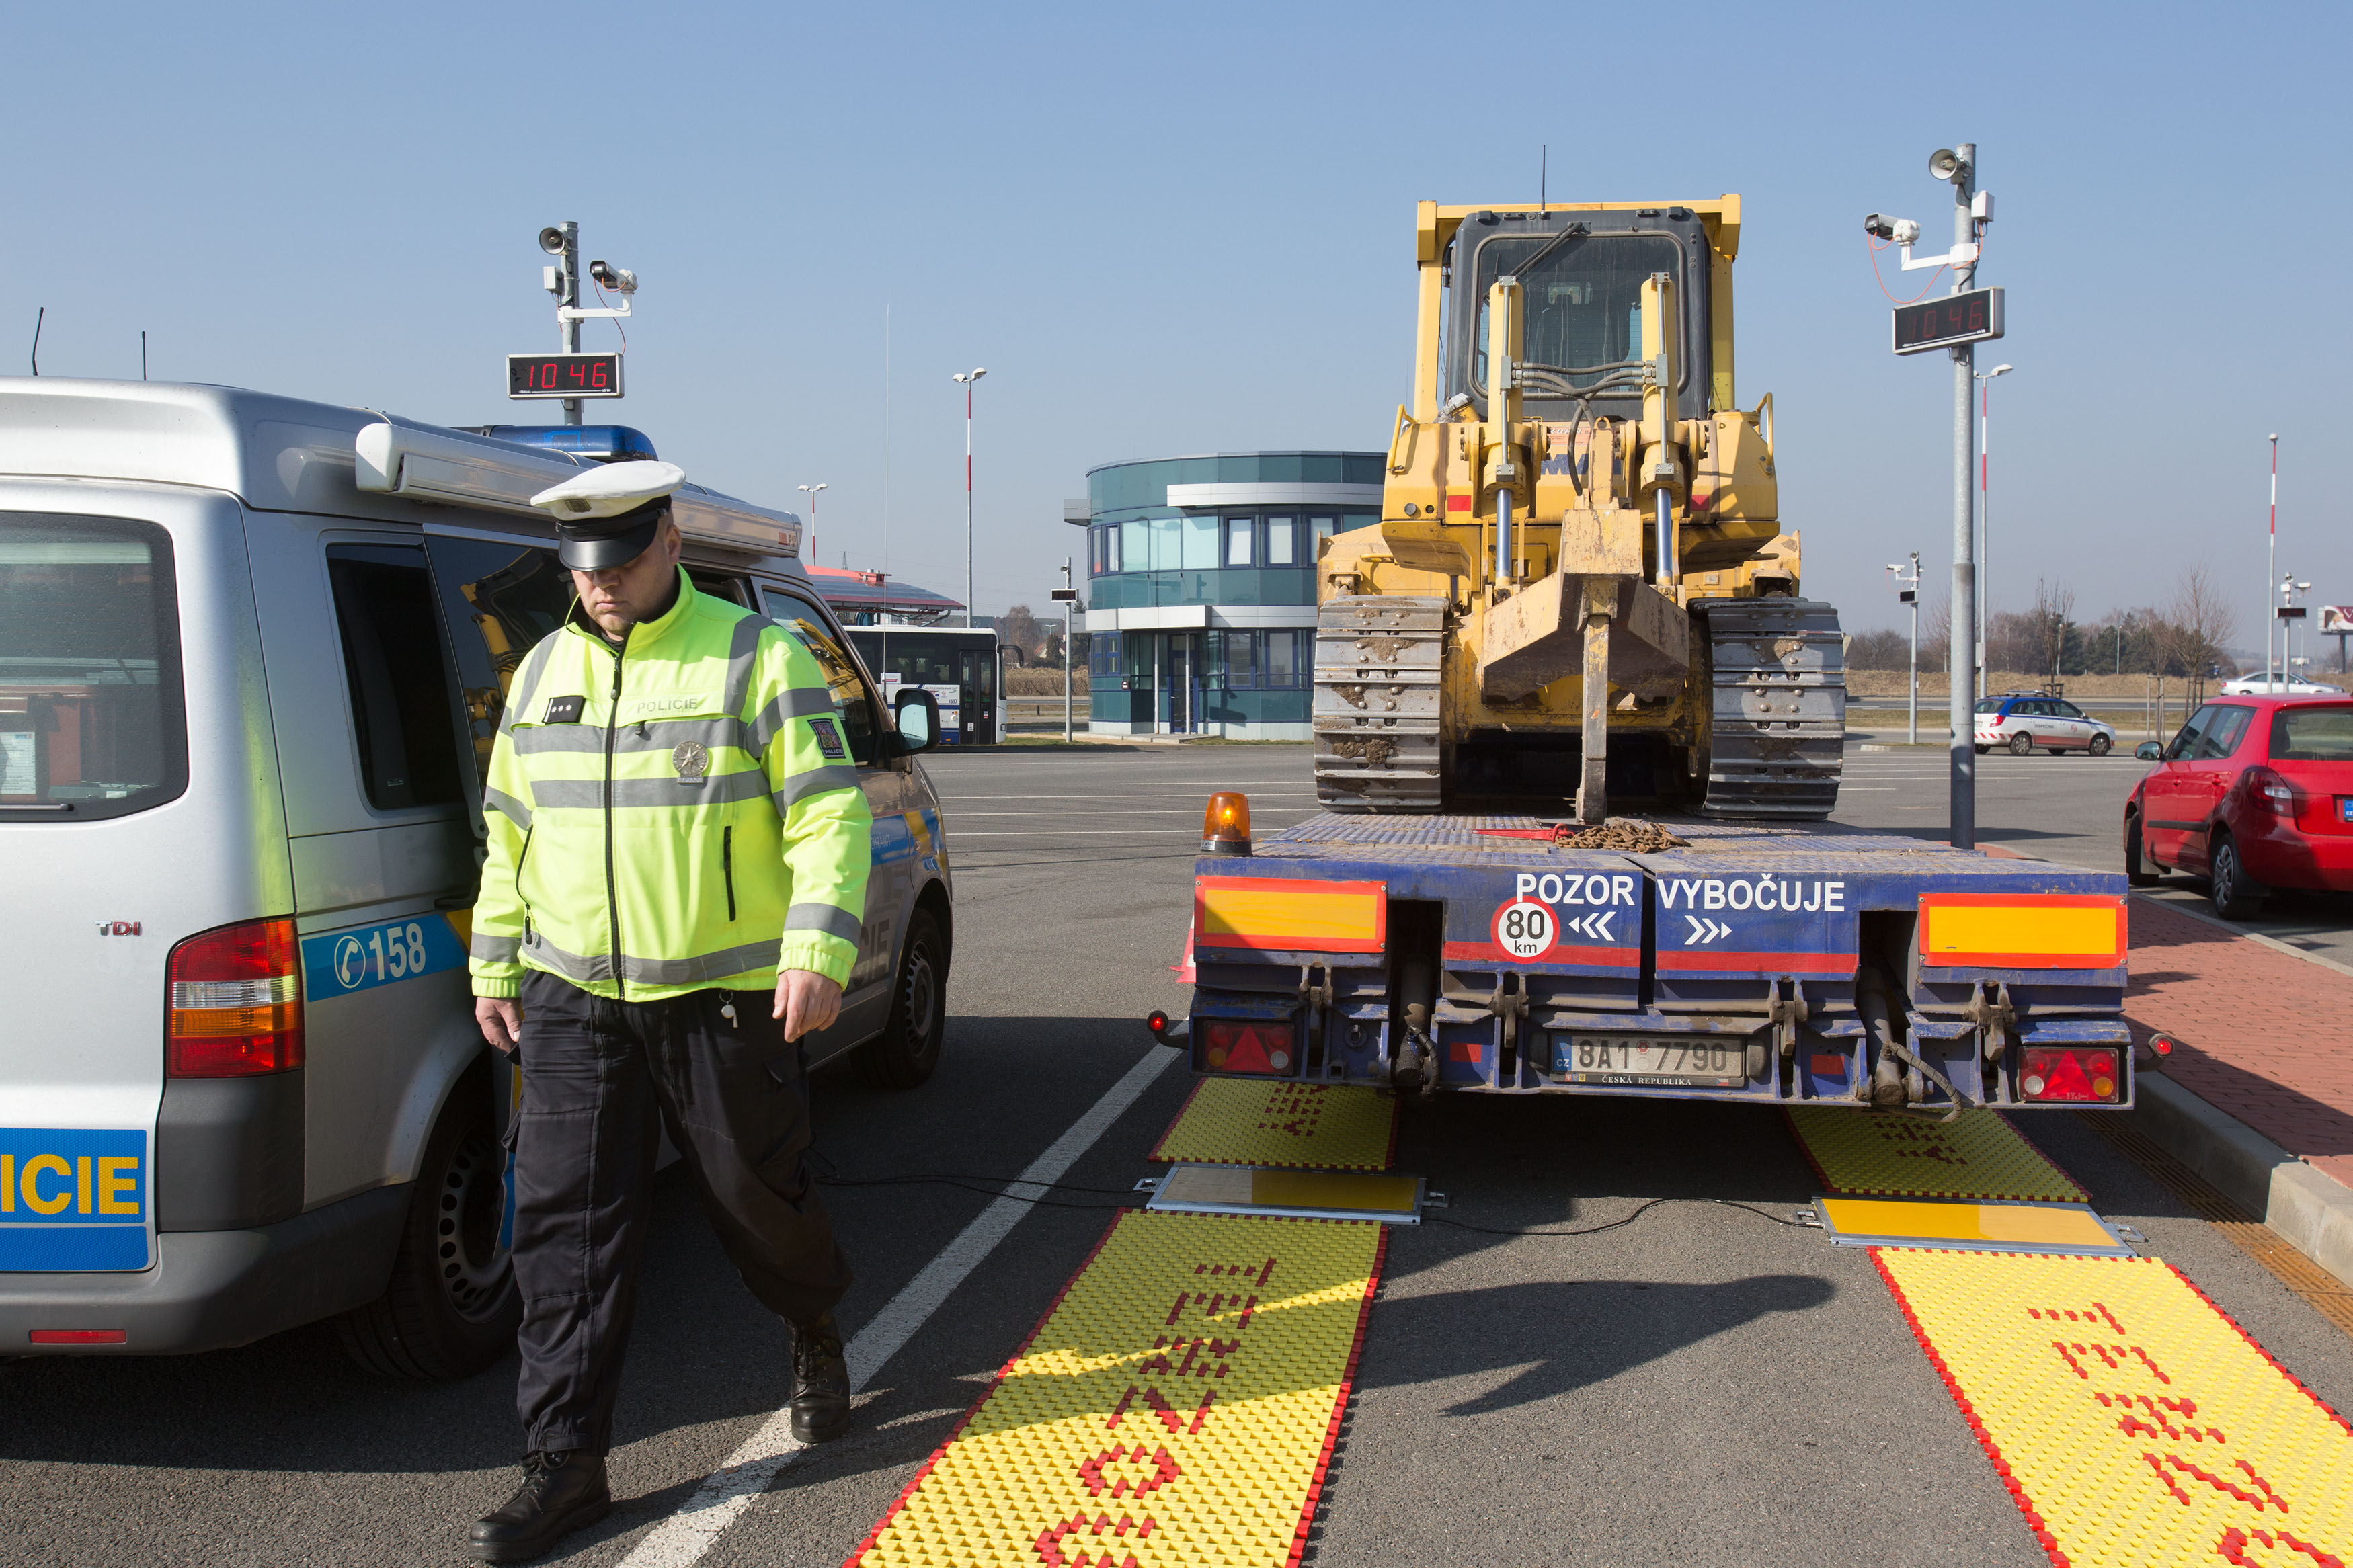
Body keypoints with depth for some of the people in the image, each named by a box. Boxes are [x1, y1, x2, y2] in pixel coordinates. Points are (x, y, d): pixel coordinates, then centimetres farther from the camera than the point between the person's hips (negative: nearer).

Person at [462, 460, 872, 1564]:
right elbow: (510, 833, 19)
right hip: (573, 1001, 4)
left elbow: (828, 817, -10)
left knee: (755, 1194, 9)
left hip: (726, 1001, -4)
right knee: (565, 1226, -1)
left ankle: (814, 1333, 41)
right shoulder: (544, 672, 11)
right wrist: (494, 967, 16)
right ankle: (565, 1468, 5)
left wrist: (817, 952, -20)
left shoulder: (757, 659, -6)